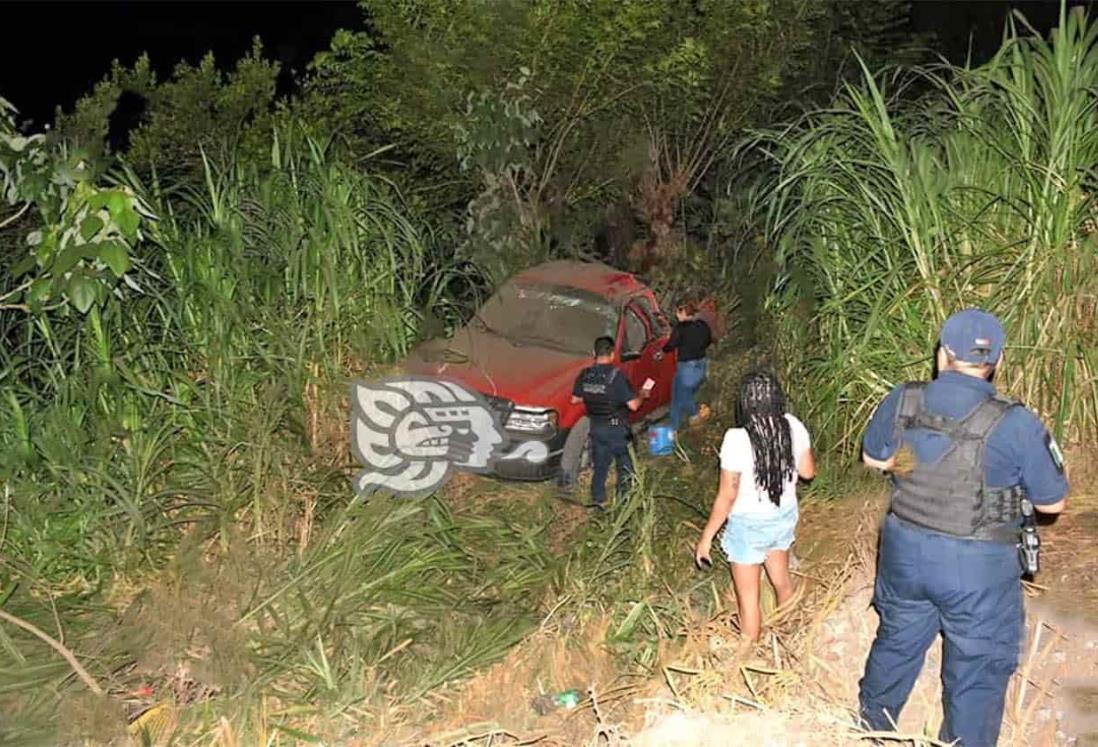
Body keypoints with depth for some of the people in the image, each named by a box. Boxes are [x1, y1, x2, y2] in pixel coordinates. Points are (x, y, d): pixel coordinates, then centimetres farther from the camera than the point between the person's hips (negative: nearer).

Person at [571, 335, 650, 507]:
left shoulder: (584, 375, -5)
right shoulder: (616, 376, -20)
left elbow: (575, 399, 7)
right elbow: (633, 405, -18)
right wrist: (642, 395, 2)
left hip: (596, 427, 5)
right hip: (616, 428, -5)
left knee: (599, 466, 17)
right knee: (625, 464, 14)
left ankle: (597, 501, 21)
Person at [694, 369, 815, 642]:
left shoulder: (737, 439, -28)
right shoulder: (794, 427, -13)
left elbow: (727, 497, -22)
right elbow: (808, 471, 2)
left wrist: (706, 538, -11)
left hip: (749, 525, -6)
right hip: (784, 517, 6)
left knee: (748, 598, 11)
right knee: (782, 580, 29)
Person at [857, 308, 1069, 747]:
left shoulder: (901, 402, -7)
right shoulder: (1015, 425, -20)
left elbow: (873, 457, 11)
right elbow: (1052, 502, -7)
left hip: (905, 551, 5)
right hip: (977, 566, -5)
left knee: (896, 644, 26)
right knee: (977, 673, 13)